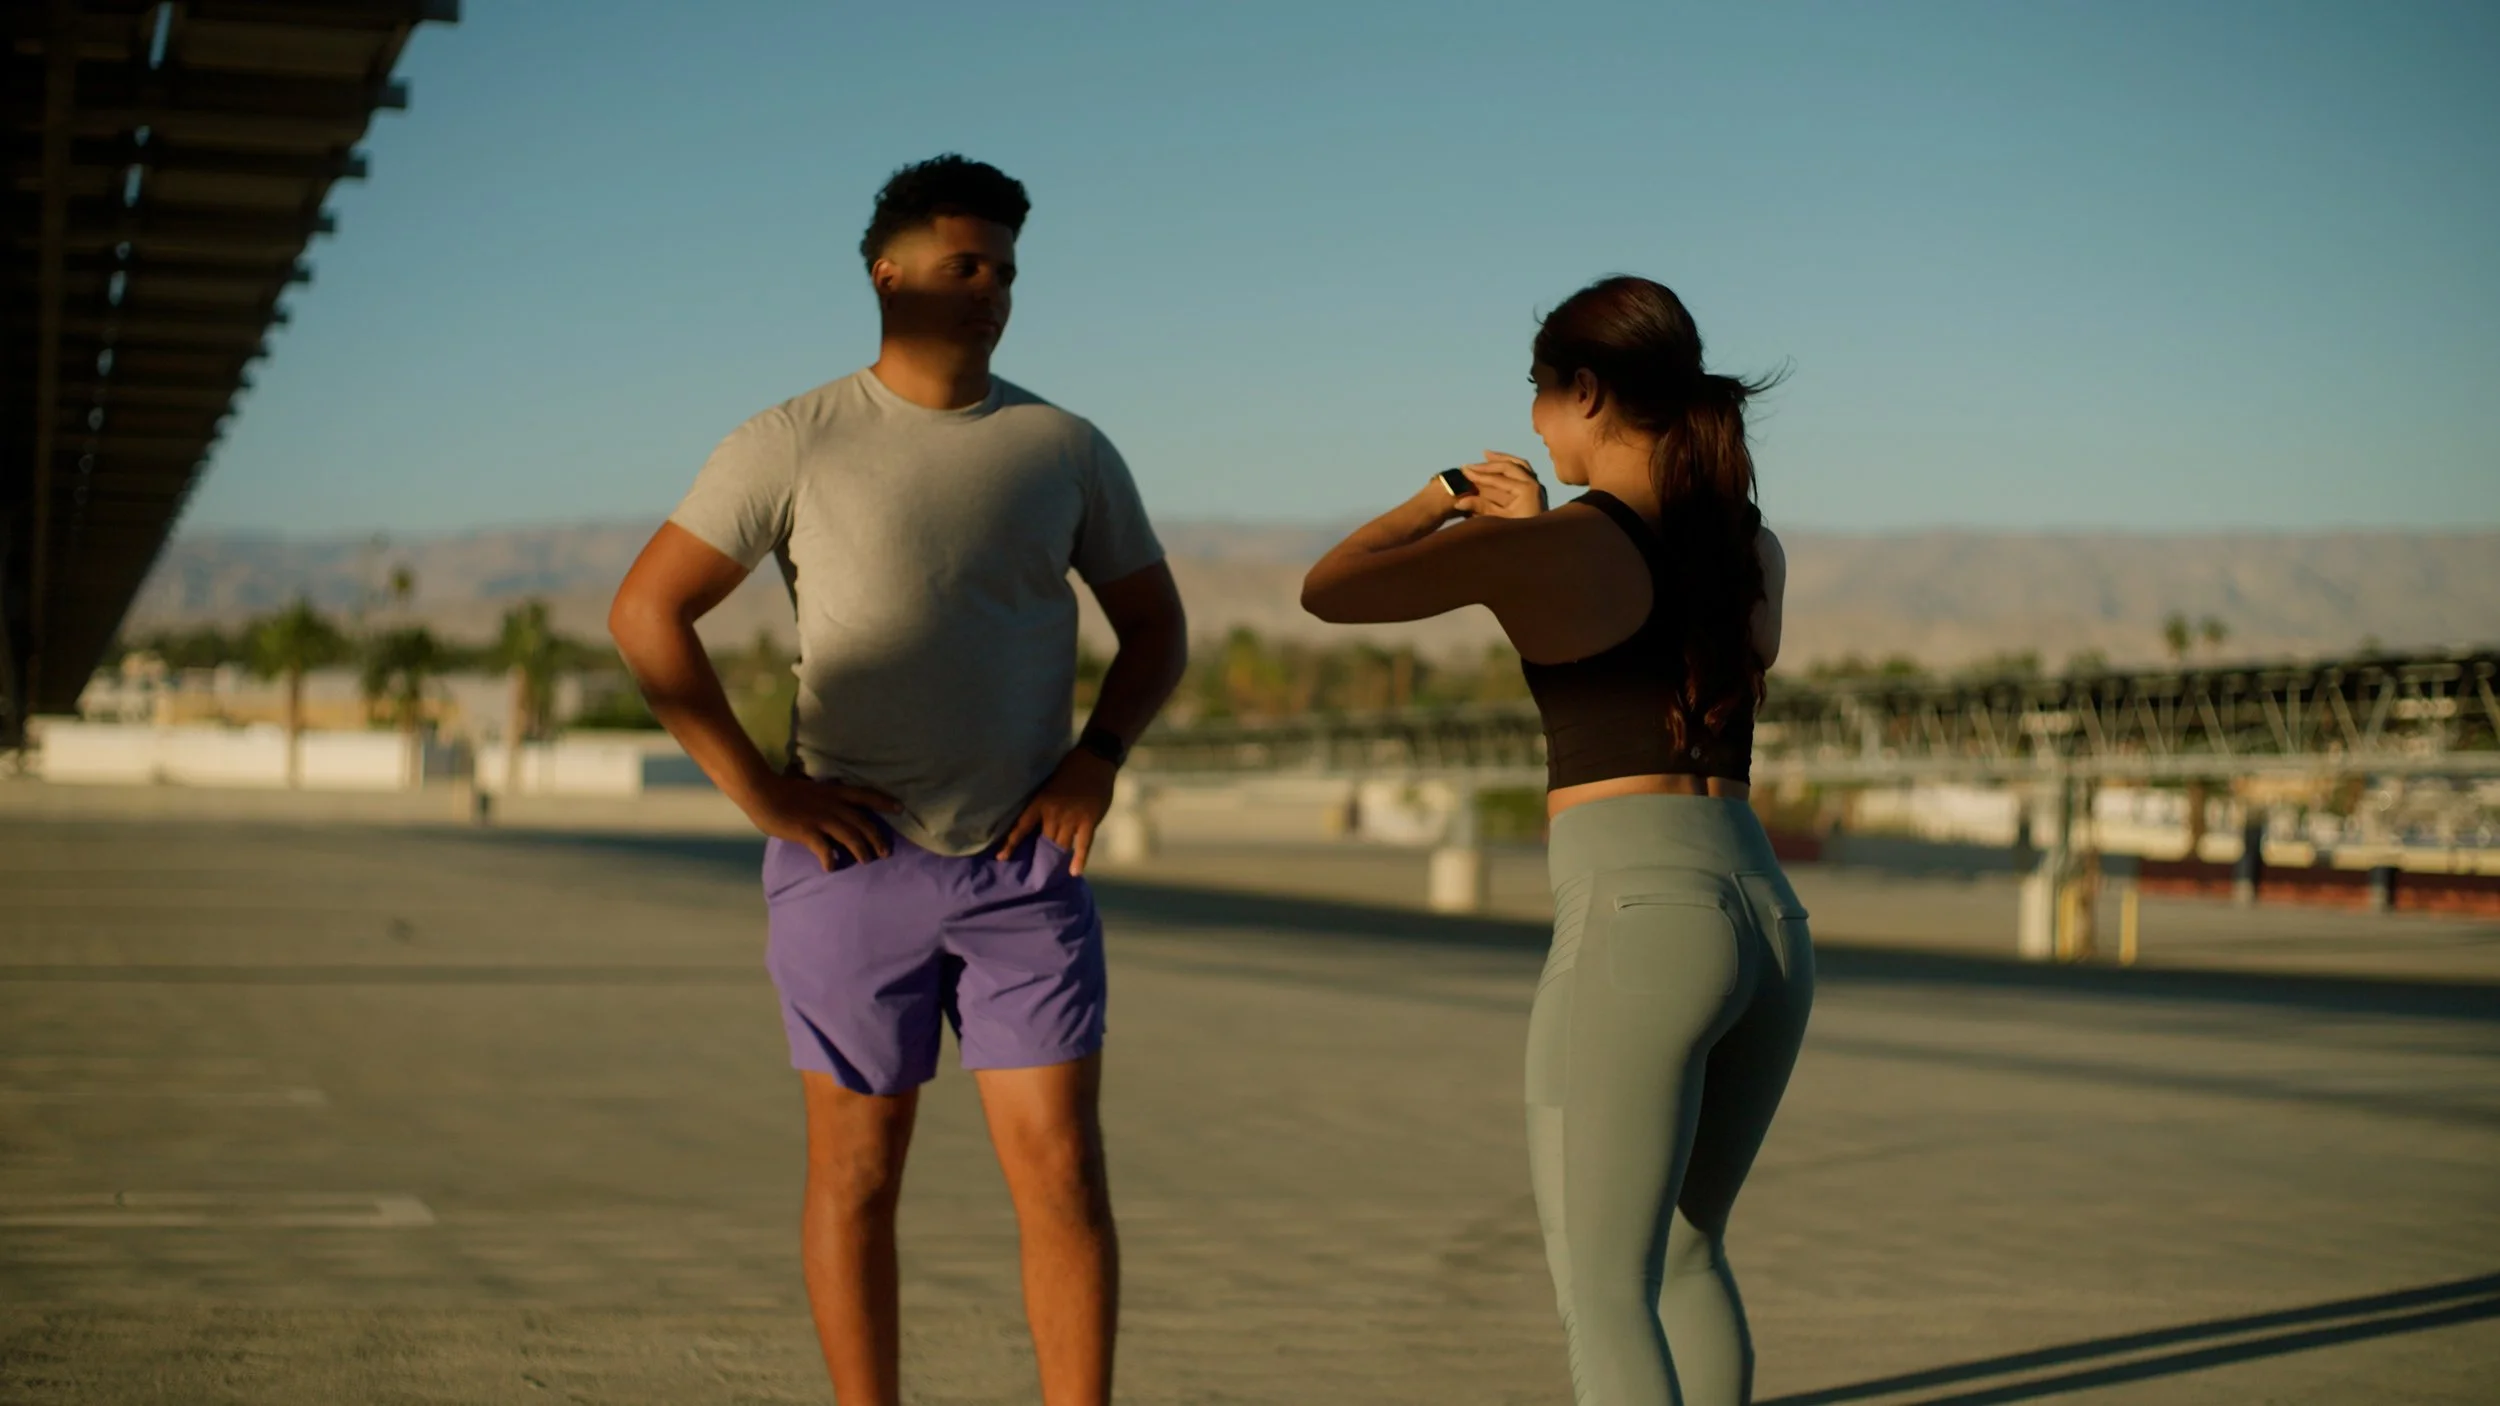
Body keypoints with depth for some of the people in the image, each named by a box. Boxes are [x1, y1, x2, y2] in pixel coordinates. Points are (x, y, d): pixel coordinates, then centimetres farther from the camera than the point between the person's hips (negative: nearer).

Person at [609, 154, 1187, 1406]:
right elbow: (645, 614, -7)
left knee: (1062, 1169, -4)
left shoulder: (1067, 449, 4)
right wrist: (761, 792, -13)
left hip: (1025, 865, 2)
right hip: (852, 860, -2)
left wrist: (1095, 758, -4)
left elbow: (1154, 625, 14)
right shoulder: (794, 443, -5)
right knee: (856, 1172, 5)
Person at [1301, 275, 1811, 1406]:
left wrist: (1440, 498, 19)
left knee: (1603, 1297, -6)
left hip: (1633, 926, -7)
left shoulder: (1538, 550, -5)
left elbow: (1329, 591, 4)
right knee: (1684, 1252, 25)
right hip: (1769, 924, 7)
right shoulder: (1758, 549, 14)